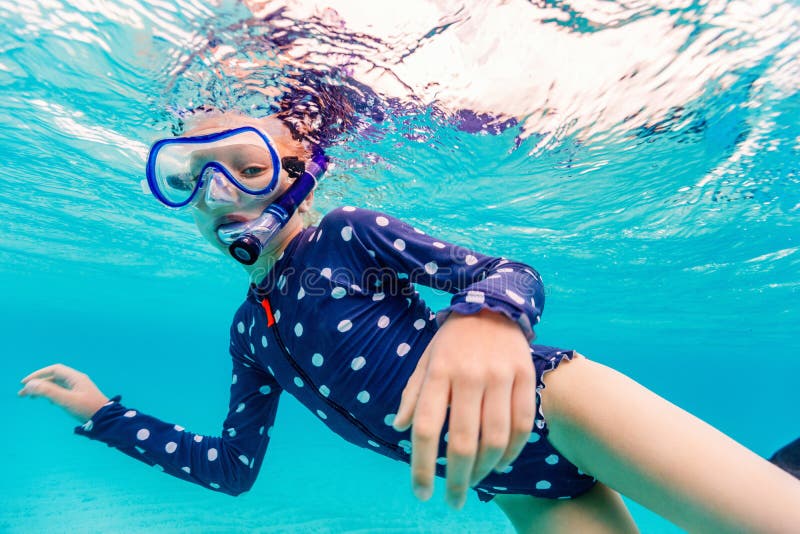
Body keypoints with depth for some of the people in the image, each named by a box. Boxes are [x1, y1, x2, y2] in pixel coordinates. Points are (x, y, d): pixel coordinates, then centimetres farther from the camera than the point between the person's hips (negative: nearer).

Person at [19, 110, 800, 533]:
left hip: (545, 401, -4)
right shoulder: (250, 331, 10)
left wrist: (487, 316, -36)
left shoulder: (349, 233, -7)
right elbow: (232, 466, 19)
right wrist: (104, 416, 21)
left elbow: (518, 274, -12)